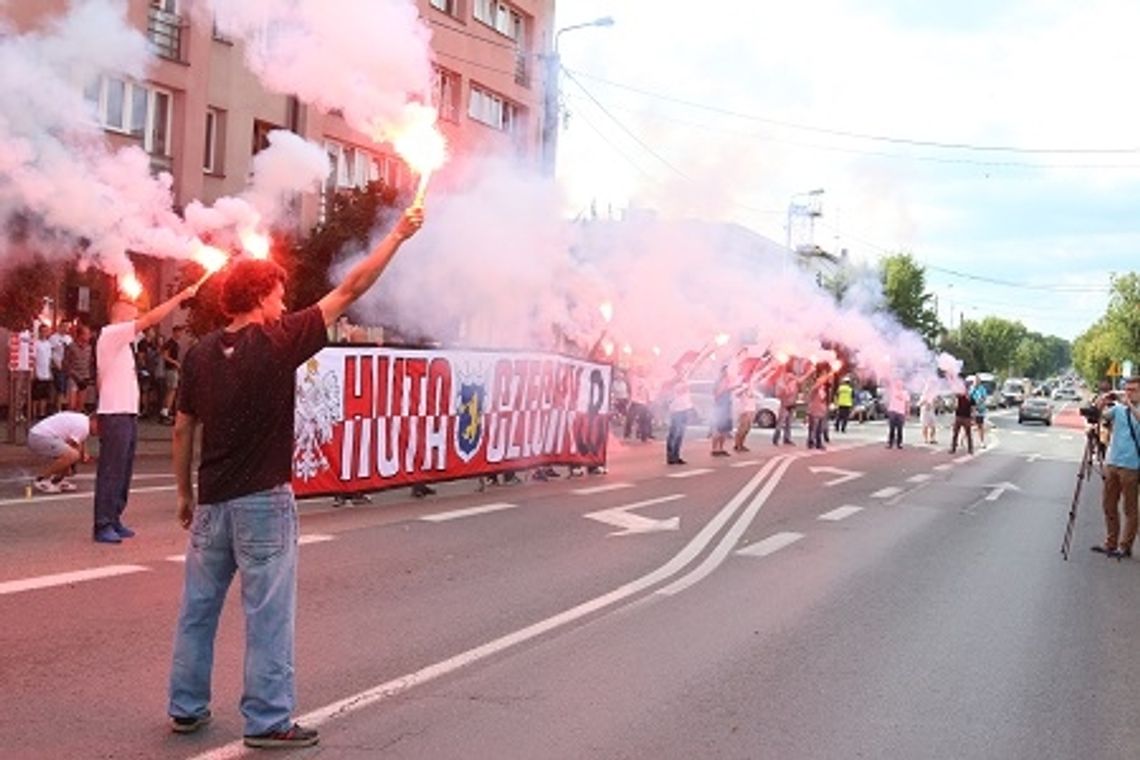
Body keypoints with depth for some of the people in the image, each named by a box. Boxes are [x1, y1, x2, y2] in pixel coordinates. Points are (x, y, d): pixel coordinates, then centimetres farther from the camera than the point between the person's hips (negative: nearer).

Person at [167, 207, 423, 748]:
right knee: (267, 613, 1)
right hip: (263, 501, -6)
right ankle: (267, 721, 6)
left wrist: (184, 494, 19)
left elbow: (183, 429, 9)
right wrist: (398, 235, 0)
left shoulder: (200, 354, 4)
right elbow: (350, 291, -7)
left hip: (212, 501, 6)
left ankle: (186, 708, 24)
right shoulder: (277, 341, -10)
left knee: (198, 607, 14)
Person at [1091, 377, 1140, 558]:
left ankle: (1125, 546, 10)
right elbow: (1104, 415, -6)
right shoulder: (1118, 408, 9)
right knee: (1108, 504, 12)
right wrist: (1100, 407, -24)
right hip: (1112, 462, 5)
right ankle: (1110, 543, 23)